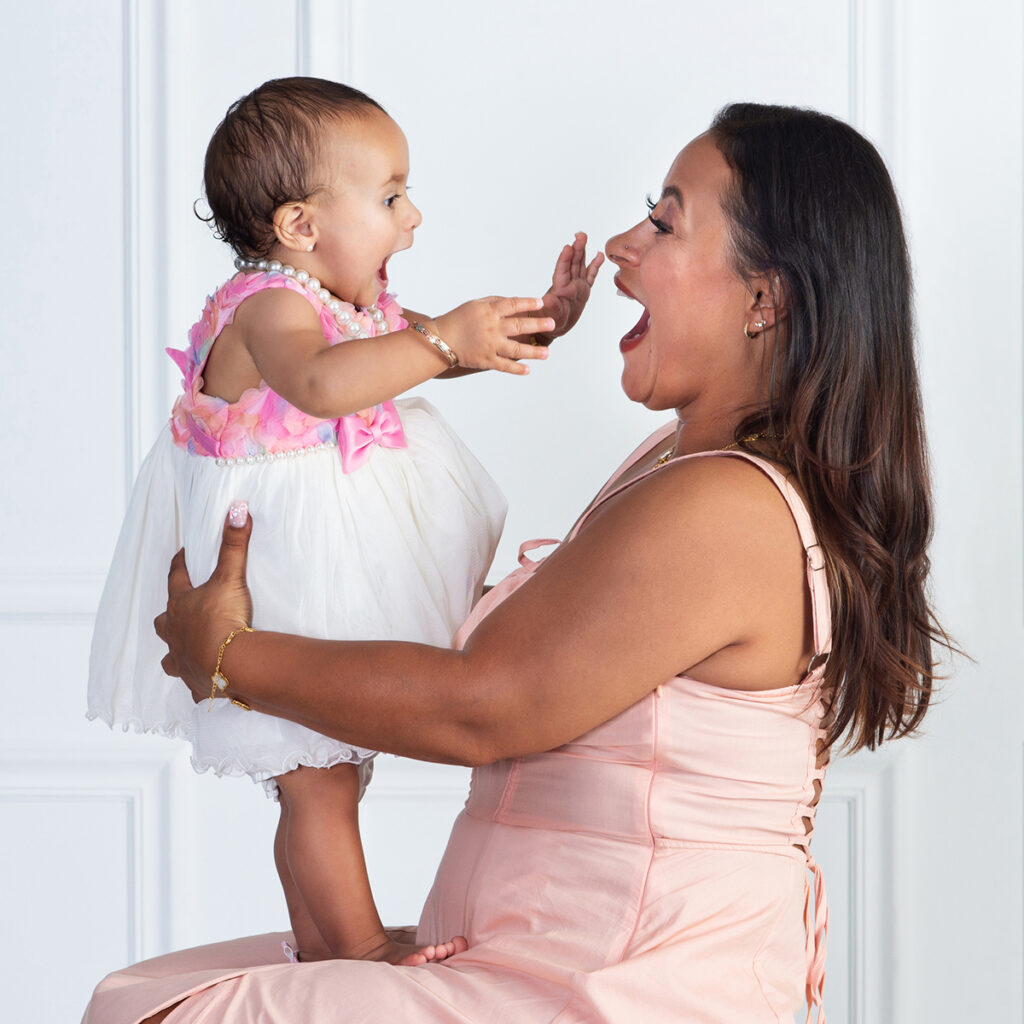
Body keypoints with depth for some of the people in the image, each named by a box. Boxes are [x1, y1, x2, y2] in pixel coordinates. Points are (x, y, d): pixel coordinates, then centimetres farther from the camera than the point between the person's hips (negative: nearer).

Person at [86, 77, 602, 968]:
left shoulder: (360, 305, 8)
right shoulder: (267, 308, -22)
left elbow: (453, 350, 19)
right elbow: (321, 383, -44)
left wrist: (537, 322, 2)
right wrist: (445, 338, -47)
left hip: (342, 577, 10)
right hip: (286, 580, -10)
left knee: (322, 774, 17)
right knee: (318, 783, -2)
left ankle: (317, 941, 28)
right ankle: (362, 946, 6)